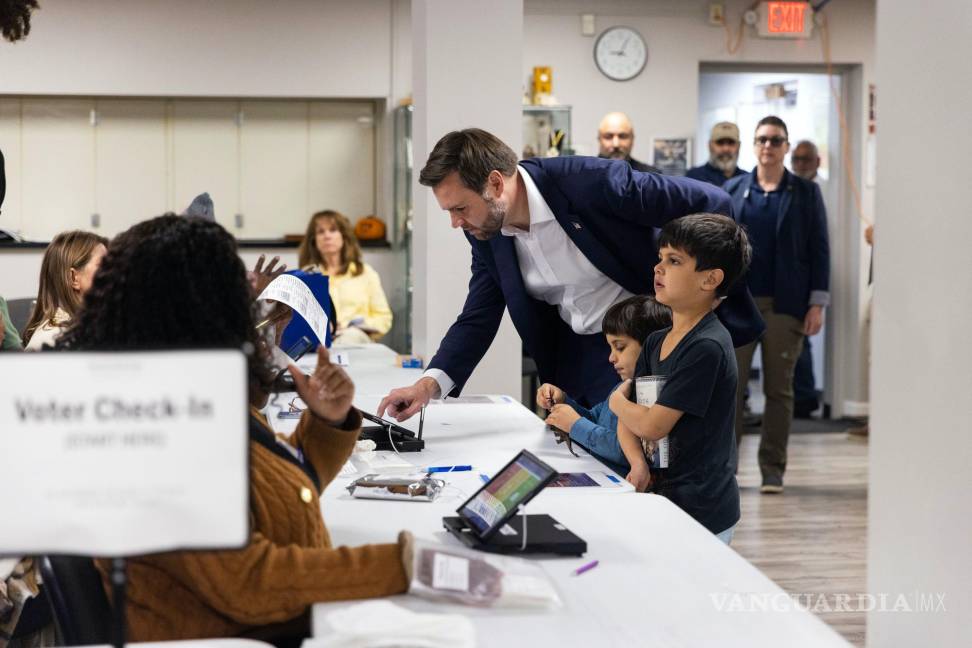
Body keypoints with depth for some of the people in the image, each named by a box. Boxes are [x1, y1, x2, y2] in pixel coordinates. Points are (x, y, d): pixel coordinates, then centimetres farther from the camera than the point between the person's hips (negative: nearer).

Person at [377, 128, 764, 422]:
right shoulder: (486, 233, -6)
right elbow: (478, 319, 2)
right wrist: (430, 383, -14)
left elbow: (709, 203, -19)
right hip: (573, 358, 6)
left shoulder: (593, 182, -26)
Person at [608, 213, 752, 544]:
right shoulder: (655, 342, 9)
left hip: (700, 514, -8)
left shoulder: (706, 347, -19)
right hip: (664, 498, 8)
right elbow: (627, 422, 7)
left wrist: (617, 402, 2)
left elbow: (652, 425, -19)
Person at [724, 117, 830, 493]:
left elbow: (819, 250, 3)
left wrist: (817, 304, -4)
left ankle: (772, 469, 11)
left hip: (785, 305, -1)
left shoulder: (806, 193, 5)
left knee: (779, 389, 4)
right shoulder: (732, 190, 8)